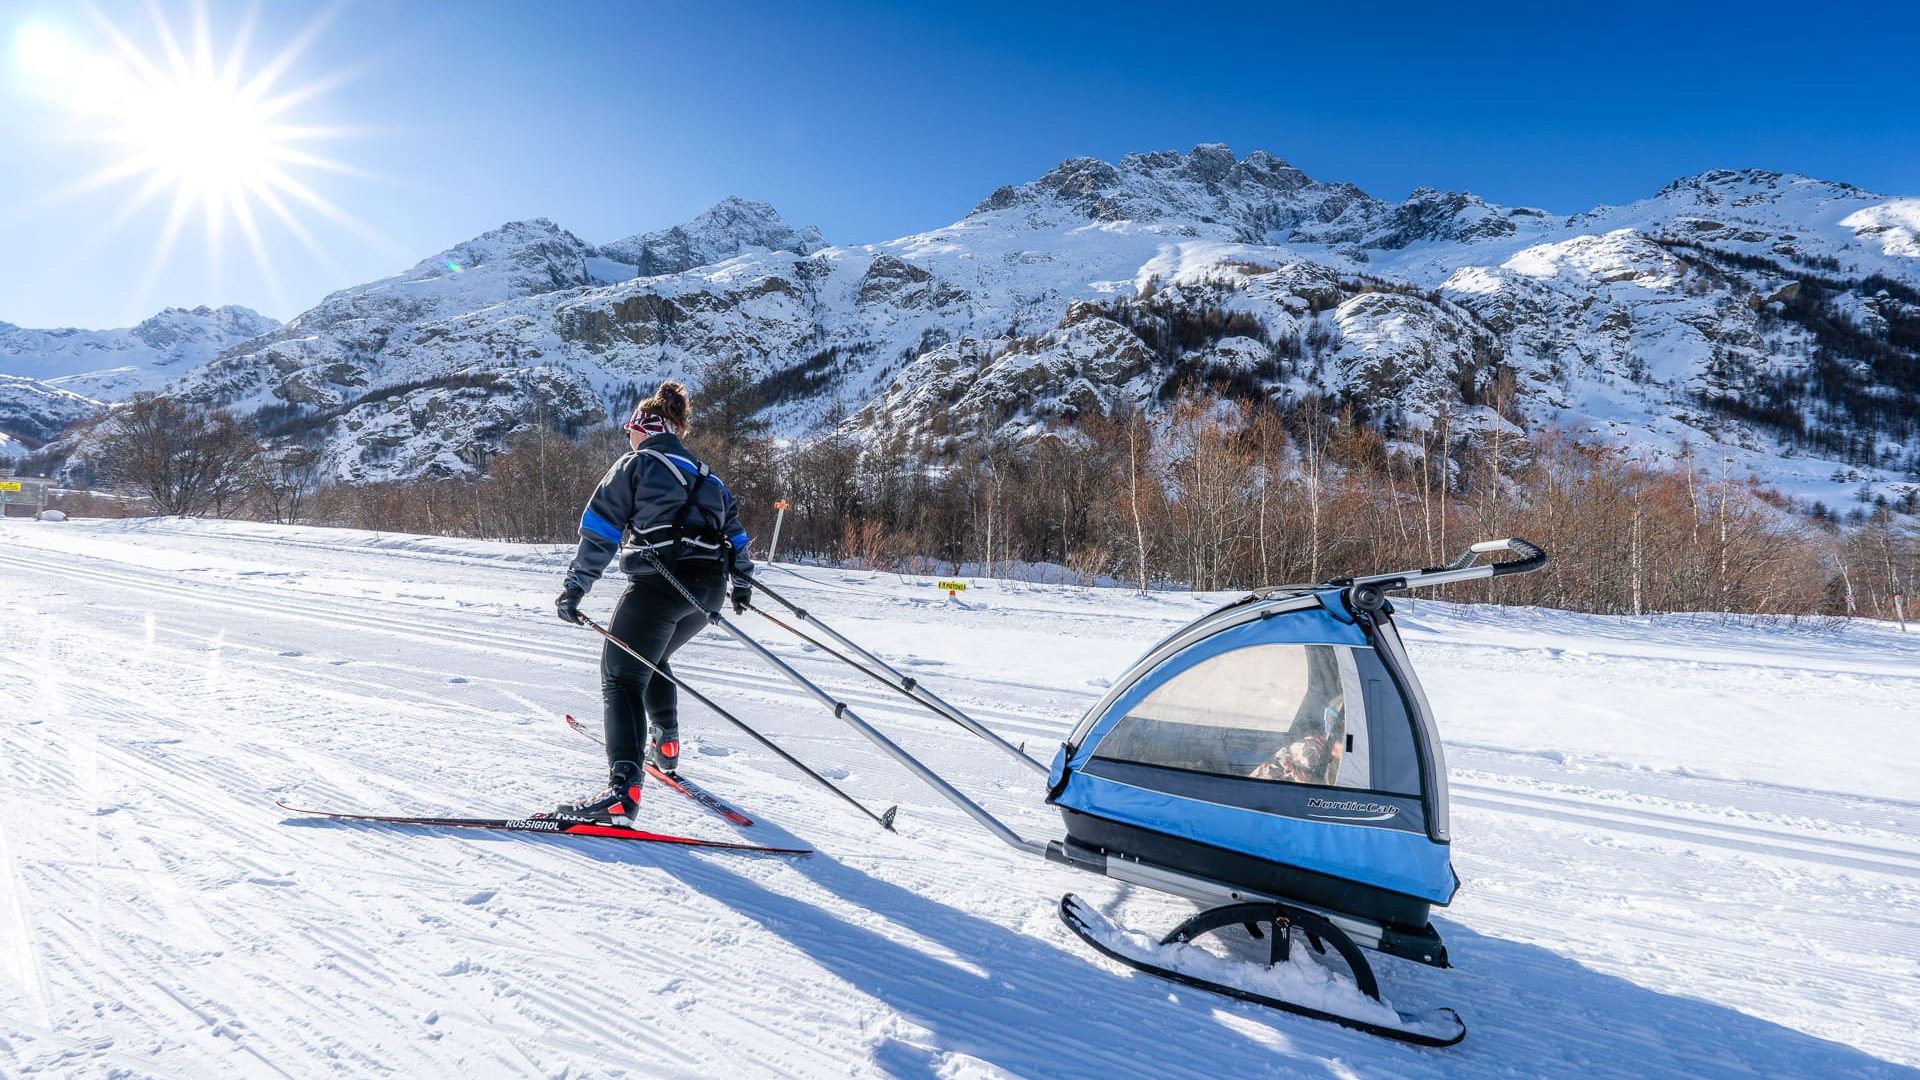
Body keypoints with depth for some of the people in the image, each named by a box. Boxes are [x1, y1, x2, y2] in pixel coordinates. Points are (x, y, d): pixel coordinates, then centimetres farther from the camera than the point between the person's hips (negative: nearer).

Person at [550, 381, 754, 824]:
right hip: (709, 590, 7)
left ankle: (623, 790, -21)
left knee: (621, 678, -5)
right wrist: (742, 582, 39)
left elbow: (599, 532, -2)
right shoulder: (704, 473, 26)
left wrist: (574, 588, -2)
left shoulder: (636, 464, 7)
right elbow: (733, 529, 28)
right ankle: (666, 747, 34)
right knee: (652, 660, 31)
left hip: (658, 585, -7)